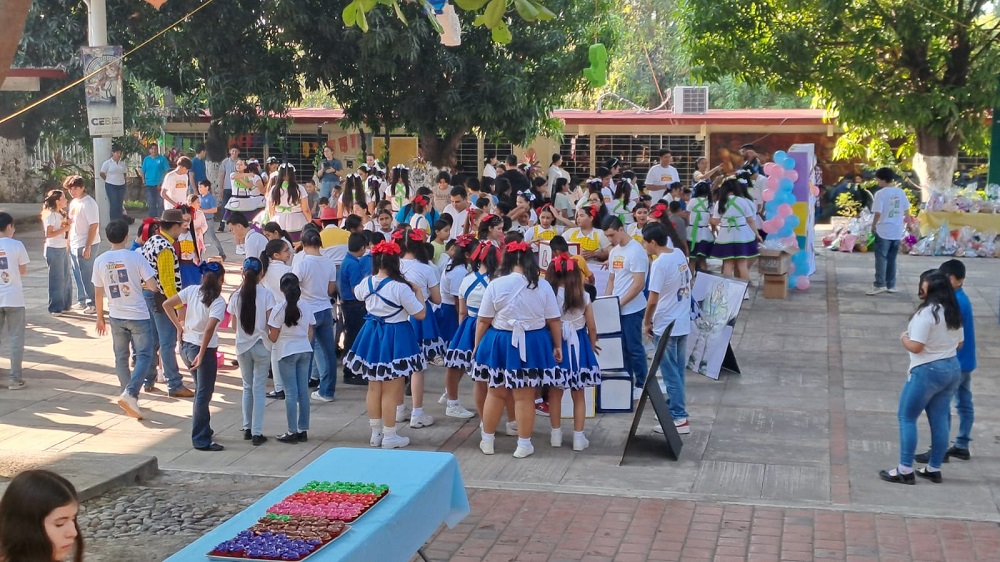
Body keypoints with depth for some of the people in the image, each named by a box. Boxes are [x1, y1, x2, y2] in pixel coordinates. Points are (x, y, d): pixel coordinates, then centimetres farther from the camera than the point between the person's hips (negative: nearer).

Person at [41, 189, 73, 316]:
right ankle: (55, 308, 3)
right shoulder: (50, 215, -15)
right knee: (57, 279, -3)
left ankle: (65, 305, 22)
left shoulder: (61, 214, 13)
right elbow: (48, 234, -22)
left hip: (63, 249, 9)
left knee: (66, 278, 13)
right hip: (54, 250, -9)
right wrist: (64, 229, -20)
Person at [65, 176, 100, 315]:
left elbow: (94, 226, -18)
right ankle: (82, 301, 25)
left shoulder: (89, 203, -14)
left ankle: (92, 303, 6)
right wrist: (68, 243, 14)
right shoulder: (73, 203, 12)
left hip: (86, 245, -8)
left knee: (86, 275, -3)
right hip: (74, 245, 8)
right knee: (78, 274, 14)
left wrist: (88, 247, -21)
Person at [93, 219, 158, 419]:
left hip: (116, 317, 4)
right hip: (139, 315, -4)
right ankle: (130, 394, -15)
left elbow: (99, 293, 4)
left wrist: (100, 318, 16)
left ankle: (128, 397, 20)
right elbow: (153, 286, -13)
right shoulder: (135, 257, -12)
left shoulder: (100, 261, -3)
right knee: (143, 356, 2)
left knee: (121, 357, 15)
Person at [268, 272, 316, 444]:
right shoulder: (306, 307, 3)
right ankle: (303, 430, 12)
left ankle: (292, 432, 2)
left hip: (287, 352, -4)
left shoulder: (279, 308, -12)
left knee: (291, 392, -1)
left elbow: (273, 337, -9)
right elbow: (310, 333, 7)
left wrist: (267, 331, 11)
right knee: (303, 391, 8)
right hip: (305, 350, 4)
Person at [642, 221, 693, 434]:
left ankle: (680, 419, 2)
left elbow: (653, 299, -19)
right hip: (683, 323, 8)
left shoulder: (659, 263, -19)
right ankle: (673, 409, 27)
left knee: (671, 373, -1)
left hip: (666, 326, -8)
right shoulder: (679, 254, 5)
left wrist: (647, 323, -6)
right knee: (677, 371, 17)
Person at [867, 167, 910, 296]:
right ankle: (891, 285, 16)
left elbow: (877, 213, -16)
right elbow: (906, 211, 11)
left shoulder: (880, 193, -13)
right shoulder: (901, 192, 5)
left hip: (883, 231, -6)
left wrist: (873, 226, -1)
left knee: (881, 258, -3)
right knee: (892, 258, 13)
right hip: (897, 231, 6)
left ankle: (880, 285, -9)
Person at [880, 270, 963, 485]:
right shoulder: (954, 312, 7)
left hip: (927, 371, -8)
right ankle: (934, 469, 18)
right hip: (952, 369, 8)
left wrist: (904, 338, -3)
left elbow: (915, 346, -22)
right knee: (940, 419, 12)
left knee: (907, 417, 1)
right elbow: (959, 343, 16)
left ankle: (905, 470, 1)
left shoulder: (926, 312, -20)